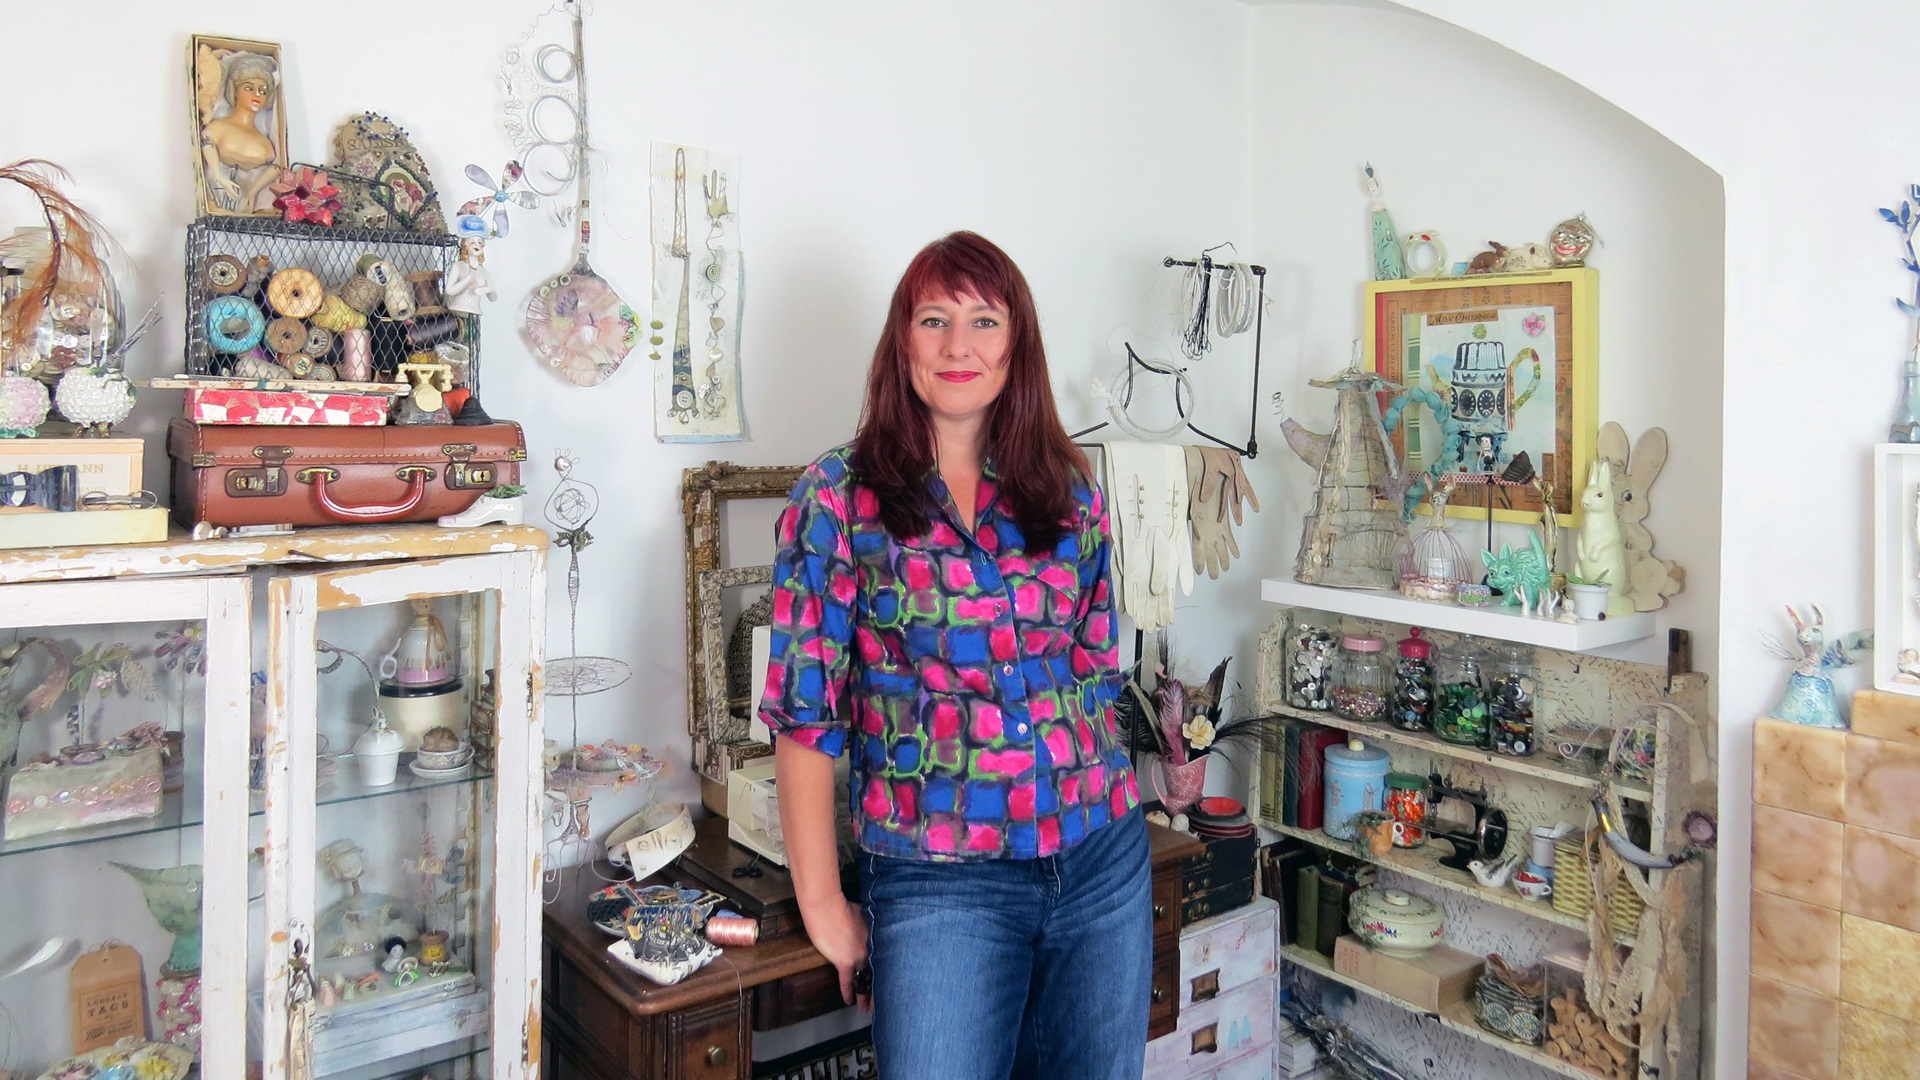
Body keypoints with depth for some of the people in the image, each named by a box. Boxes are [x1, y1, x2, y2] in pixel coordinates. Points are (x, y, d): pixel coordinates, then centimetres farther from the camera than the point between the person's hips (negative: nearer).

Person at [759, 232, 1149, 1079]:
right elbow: (804, 710, -7)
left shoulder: (1070, 492, 6)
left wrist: (1102, 813, 10)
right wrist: (823, 905, -7)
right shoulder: (840, 497, -6)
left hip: (1104, 865, 4)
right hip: (940, 881, -4)